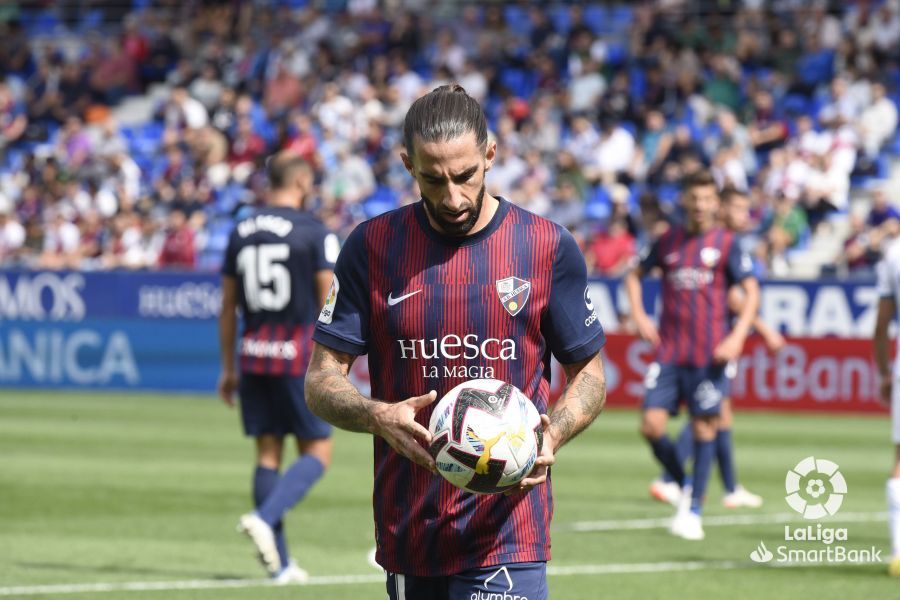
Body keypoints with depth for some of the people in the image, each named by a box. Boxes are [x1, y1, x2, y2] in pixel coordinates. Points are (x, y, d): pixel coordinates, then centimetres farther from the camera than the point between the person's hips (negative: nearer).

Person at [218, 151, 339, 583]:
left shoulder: (241, 232, 9)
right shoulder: (314, 233, -5)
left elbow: (227, 307, 11)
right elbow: (328, 303, -8)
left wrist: (228, 368, 17)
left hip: (253, 356, 5)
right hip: (298, 355, -5)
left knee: (268, 453, 8)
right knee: (317, 452, 3)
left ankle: (280, 563, 7)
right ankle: (265, 518, -20)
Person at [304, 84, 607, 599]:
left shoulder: (549, 247, 1)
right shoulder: (372, 247, 3)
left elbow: (589, 374, 9)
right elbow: (322, 381, 3)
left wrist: (554, 434, -13)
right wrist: (377, 417, -19)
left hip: (506, 536, -2)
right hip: (406, 533, 2)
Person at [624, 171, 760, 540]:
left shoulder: (725, 243, 0)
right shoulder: (669, 242, 10)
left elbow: (752, 291, -3)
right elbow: (635, 275, 23)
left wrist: (738, 336, -15)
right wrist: (639, 316, 8)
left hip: (707, 354, -3)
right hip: (668, 352, 3)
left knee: (704, 428, -1)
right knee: (651, 424, -6)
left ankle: (693, 511, 8)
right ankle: (685, 487, 17)